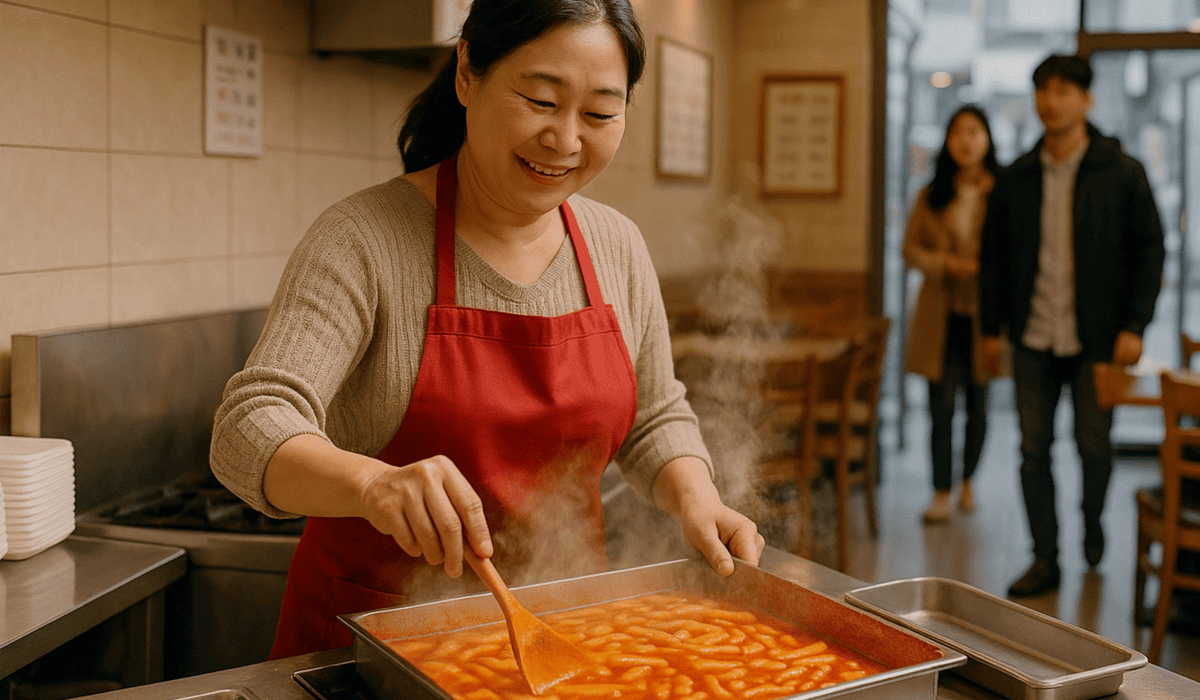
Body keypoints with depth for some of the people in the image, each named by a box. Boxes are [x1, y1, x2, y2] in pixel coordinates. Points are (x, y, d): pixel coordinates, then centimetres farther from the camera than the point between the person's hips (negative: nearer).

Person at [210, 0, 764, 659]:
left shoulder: (618, 247, 0)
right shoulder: (361, 239, -17)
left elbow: (654, 419, 10)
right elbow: (249, 430, -26)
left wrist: (695, 500, -10)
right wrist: (373, 483, -46)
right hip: (377, 627, -4)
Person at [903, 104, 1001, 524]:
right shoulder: (931, 196, 8)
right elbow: (910, 249, 6)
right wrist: (947, 263, -11)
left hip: (985, 316, -1)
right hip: (941, 316, 1)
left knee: (979, 406, 9)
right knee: (941, 407, 0)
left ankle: (967, 481, 29)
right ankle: (941, 492, 9)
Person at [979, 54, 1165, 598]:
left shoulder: (1121, 172, -2)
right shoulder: (1017, 178, 6)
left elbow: (1149, 249, -1)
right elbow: (993, 255, 12)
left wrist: (1134, 325, -8)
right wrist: (992, 325, 7)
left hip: (1096, 338, -2)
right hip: (1033, 337, 3)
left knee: (1094, 443, 4)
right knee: (1034, 448, 3)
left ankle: (1092, 521, 35)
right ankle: (1044, 559, 14)